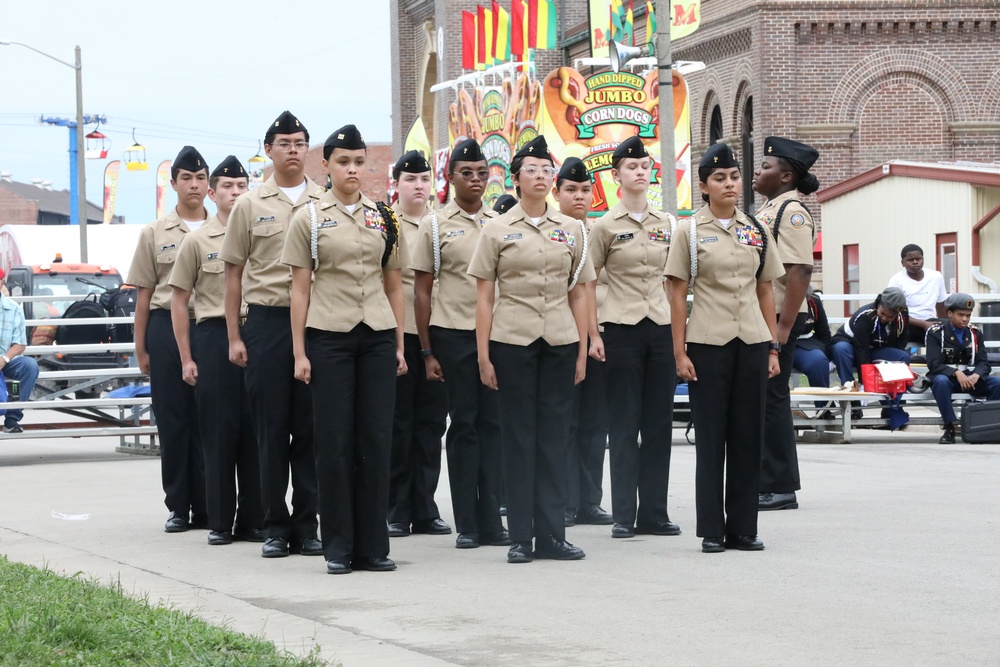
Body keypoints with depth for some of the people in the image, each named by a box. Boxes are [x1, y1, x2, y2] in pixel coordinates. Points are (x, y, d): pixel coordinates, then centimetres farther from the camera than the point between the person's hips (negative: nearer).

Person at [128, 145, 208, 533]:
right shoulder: (154, 234, 9)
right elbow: (144, 294, 9)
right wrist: (141, 347, 5)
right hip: (168, 328, 0)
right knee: (172, 419, 2)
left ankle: (207, 506, 4)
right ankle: (178, 506, 8)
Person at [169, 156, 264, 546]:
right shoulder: (197, 242, 4)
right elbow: (179, 301, 6)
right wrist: (186, 358, 1)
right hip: (213, 336, -1)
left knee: (255, 429, 2)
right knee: (218, 430, 0)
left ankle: (253, 519, 9)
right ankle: (220, 521, 6)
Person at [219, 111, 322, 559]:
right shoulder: (250, 206, 6)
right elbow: (234, 274, 8)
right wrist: (234, 337, 2)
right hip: (267, 320, -1)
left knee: (311, 426, 3)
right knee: (271, 427, 1)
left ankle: (307, 524, 9)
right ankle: (275, 527, 8)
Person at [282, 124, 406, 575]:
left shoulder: (384, 219, 10)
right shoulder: (308, 219, 2)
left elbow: (394, 286, 13)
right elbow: (300, 289, 1)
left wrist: (400, 345, 7)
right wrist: (299, 353, -4)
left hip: (377, 336, 2)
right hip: (329, 337, -2)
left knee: (376, 439, 1)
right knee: (334, 441, -2)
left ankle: (372, 545, 7)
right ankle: (338, 547, 5)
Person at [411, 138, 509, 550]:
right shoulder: (435, 226, 2)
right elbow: (422, 290, 2)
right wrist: (427, 351, -3)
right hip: (453, 334, -3)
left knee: (493, 423, 2)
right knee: (464, 424, 0)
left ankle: (491, 520, 7)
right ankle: (466, 525, 6)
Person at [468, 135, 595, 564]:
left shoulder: (571, 230, 9)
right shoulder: (497, 230, 3)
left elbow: (579, 294, 11)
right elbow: (484, 296, 2)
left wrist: (582, 351, 5)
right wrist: (483, 355, -4)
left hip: (560, 342, 2)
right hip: (512, 341, -2)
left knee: (554, 436, 3)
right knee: (518, 436, 0)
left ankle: (551, 534, 7)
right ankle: (521, 537, 4)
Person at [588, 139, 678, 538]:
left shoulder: (667, 223, 10)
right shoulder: (606, 226, -2)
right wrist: (593, 336, -8)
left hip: (661, 326, 4)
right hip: (622, 329, -4)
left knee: (659, 422, 5)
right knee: (624, 423, -1)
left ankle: (654, 513, 10)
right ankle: (623, 516, 2)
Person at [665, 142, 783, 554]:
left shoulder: (757, 232, 9)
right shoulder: (690, 232, 0)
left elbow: (766, 292, 12)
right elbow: (678, 294, -1)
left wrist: (774, 347, 7)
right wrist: (680, 352, -7)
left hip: (752, 342, 3)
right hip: (707, 344, -3)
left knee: (748, 435, 4)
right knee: (710, 436, 0)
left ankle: (743, 528, 10)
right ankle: (712, 530, 5)